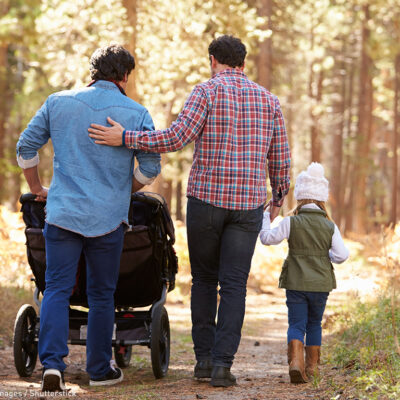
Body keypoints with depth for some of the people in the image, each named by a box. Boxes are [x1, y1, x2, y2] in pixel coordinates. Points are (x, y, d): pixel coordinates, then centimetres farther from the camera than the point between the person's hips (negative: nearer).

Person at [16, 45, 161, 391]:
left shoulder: (58, 103, 4)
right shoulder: (136, 113, -2)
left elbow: (26, 147, 7)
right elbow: (150, 167, -1)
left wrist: (37, 189, 21)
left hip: (62, 212, 1)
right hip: (108, 217, -1)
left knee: (57, 289, 3)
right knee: (102, 295, 11)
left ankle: (52, 363, -14)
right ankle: (100, 369, 19)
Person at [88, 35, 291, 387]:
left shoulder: (208, 91, -4)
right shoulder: (268, 100, 9)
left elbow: (176, 138, -16)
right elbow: (280, 159, 11)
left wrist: (125, 138, -10)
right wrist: (279, 199, 27)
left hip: (206, 199, -2)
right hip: (248, 205, 2)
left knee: (204, 279, 14)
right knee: (233, 285, 2)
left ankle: (204, 357, 12)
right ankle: (222, 363, -8)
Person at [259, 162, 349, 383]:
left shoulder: (291, 223, -7)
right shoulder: (330, 227, -1)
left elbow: (268, 238, -3)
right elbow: (342, 255, -4)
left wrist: (265, 220, 14)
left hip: (296, 283, -2)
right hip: (321, 284, 2)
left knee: (296, 324, -1)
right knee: (314, 324, 17)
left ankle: (295, 360, -24)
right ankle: (312, 366, 22)